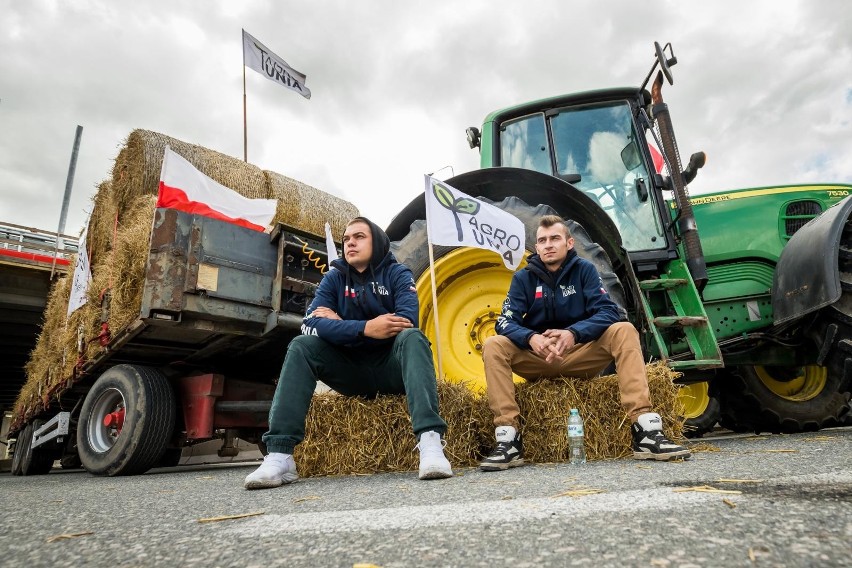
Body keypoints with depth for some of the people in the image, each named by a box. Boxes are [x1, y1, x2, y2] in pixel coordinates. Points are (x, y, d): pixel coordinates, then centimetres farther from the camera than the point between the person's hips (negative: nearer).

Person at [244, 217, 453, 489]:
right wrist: (365, 328, -29)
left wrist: (339, 323, -14)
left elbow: (407, 321, -20)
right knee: (301, 346, -18)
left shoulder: (397, 273, -2)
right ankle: (279, 455, -28)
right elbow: (310, 323, -13)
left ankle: (430, 441, -45)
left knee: (412, 337, -30)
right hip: (351, 372, 2)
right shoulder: (334, 277, 4)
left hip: (392, 368, -2)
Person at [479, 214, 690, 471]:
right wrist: (531, 338, -33)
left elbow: (608, 311, -12)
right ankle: (508, 442, -29)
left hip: (581, 356, 0)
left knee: (624, 331, -24)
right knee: (493, 346, -26)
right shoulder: (524, 278, 1)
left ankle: (646, 430, -29)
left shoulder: (584, 269, 0)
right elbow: (506, 321, -11)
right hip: (537, 360, 0)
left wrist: (573, 334, -31)